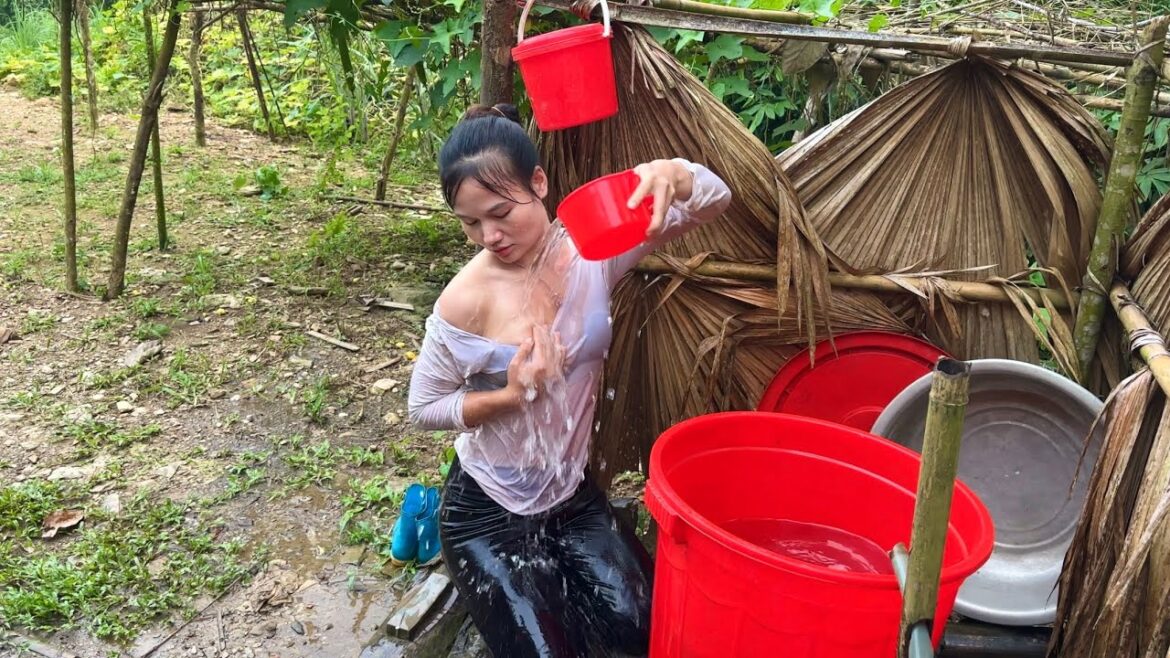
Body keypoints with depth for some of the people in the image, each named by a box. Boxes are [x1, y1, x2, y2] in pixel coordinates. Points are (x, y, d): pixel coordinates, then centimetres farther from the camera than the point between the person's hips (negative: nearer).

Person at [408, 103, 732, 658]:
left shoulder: (592, 252, -13)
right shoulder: (464, 302, -21)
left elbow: (714, 202, -12)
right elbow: (424, 409, -8)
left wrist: (670, 174, -35)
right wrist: (509, 396, -23)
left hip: (573, 494, 3)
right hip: (488, 510, -3)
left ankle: (553, 578, 23)